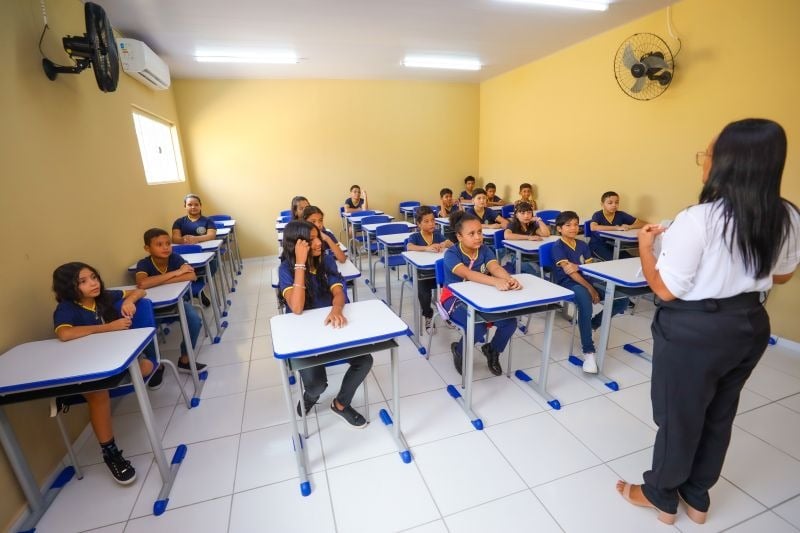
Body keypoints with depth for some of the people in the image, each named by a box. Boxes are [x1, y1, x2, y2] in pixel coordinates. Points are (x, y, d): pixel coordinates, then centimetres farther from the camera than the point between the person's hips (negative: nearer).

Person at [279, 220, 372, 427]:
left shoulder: (326, 260, -2)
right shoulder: (286, 268, -15)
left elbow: (338, 293, -13)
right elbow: (297, 308, -29)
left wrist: (336, 309, -38)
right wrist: (300, 263, -31)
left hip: (331, 325, 4)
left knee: (365, 360, -15)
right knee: (316, 384, -23)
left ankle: (341, 404, 14)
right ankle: (311, 393, 19)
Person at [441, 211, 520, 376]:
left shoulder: (484, 250, -1)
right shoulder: (451, 254, -18)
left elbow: (495, 267, -21)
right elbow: (468, 273, -36)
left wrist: (510, 279, -44)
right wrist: (496, 282, -51)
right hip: (456, 299, -5)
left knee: (510, 321, -15)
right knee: (478, 327, -29)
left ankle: (492, 350, 17)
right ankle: (459, 350, 7)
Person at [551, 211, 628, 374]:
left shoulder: (583, 245, 14)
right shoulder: (558, 246, -5)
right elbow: (568, 271, -15)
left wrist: (577, 267, -18)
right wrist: (590, 288, -21)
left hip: (584, 281, 7)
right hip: (567, 284, -7)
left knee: (622, 300, -9)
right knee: (585, 299, -40)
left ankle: (592, 325, 13)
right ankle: (588, 352, -34)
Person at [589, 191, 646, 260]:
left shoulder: (621, 215, 1)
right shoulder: (598, 215, -10)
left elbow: (644, 224, 1)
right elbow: (593, 227, -34)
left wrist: (629, 227, -20)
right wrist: (617, 228, -32)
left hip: (614, 245, 5)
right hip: (598, 245, -4)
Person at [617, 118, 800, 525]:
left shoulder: (698, 219, -25)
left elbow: (665, 290, -21)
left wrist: (645, 245, -8)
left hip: (694, 331, -6)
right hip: (750, 324, 7)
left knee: (678, 416, 13)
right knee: (718, 415, 23)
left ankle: (661, 496, 36)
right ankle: (697, 496, 44)